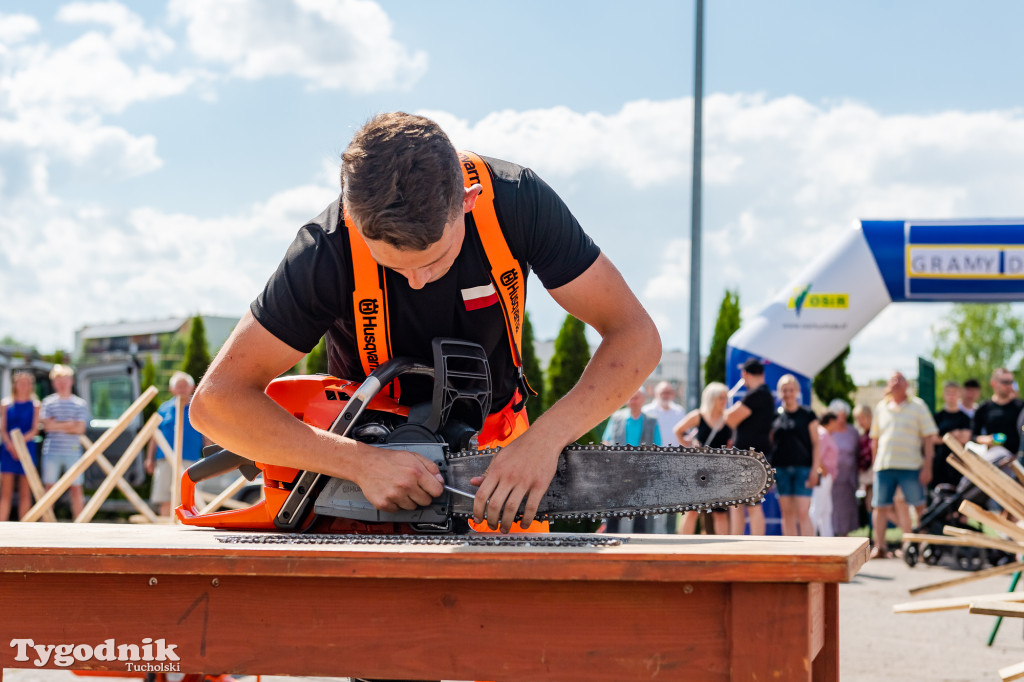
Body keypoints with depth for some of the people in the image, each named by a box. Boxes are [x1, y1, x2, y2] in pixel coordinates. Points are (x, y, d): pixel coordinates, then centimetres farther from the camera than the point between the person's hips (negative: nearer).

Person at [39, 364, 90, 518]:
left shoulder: (80, 404, 5)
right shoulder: (48, 402, 6)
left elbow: (80, 429, -5)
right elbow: (47, 426, -5)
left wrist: (57, 425, -5)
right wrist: (69, 424, -5)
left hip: (73, 451, 0)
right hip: (52, 451, 0)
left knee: (76, 488, 1)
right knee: (49, 488, 1)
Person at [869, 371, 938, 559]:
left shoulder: (917, 406, 5)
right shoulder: (881, 408, 15)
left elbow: (929, 438, 2)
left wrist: (927, 466, -6)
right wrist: (875, 463, 14)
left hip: (910, 466, -3)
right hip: (884, 465, 3)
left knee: (920, 507, -3)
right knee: (880, 507, 2)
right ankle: (880, 547, 9)